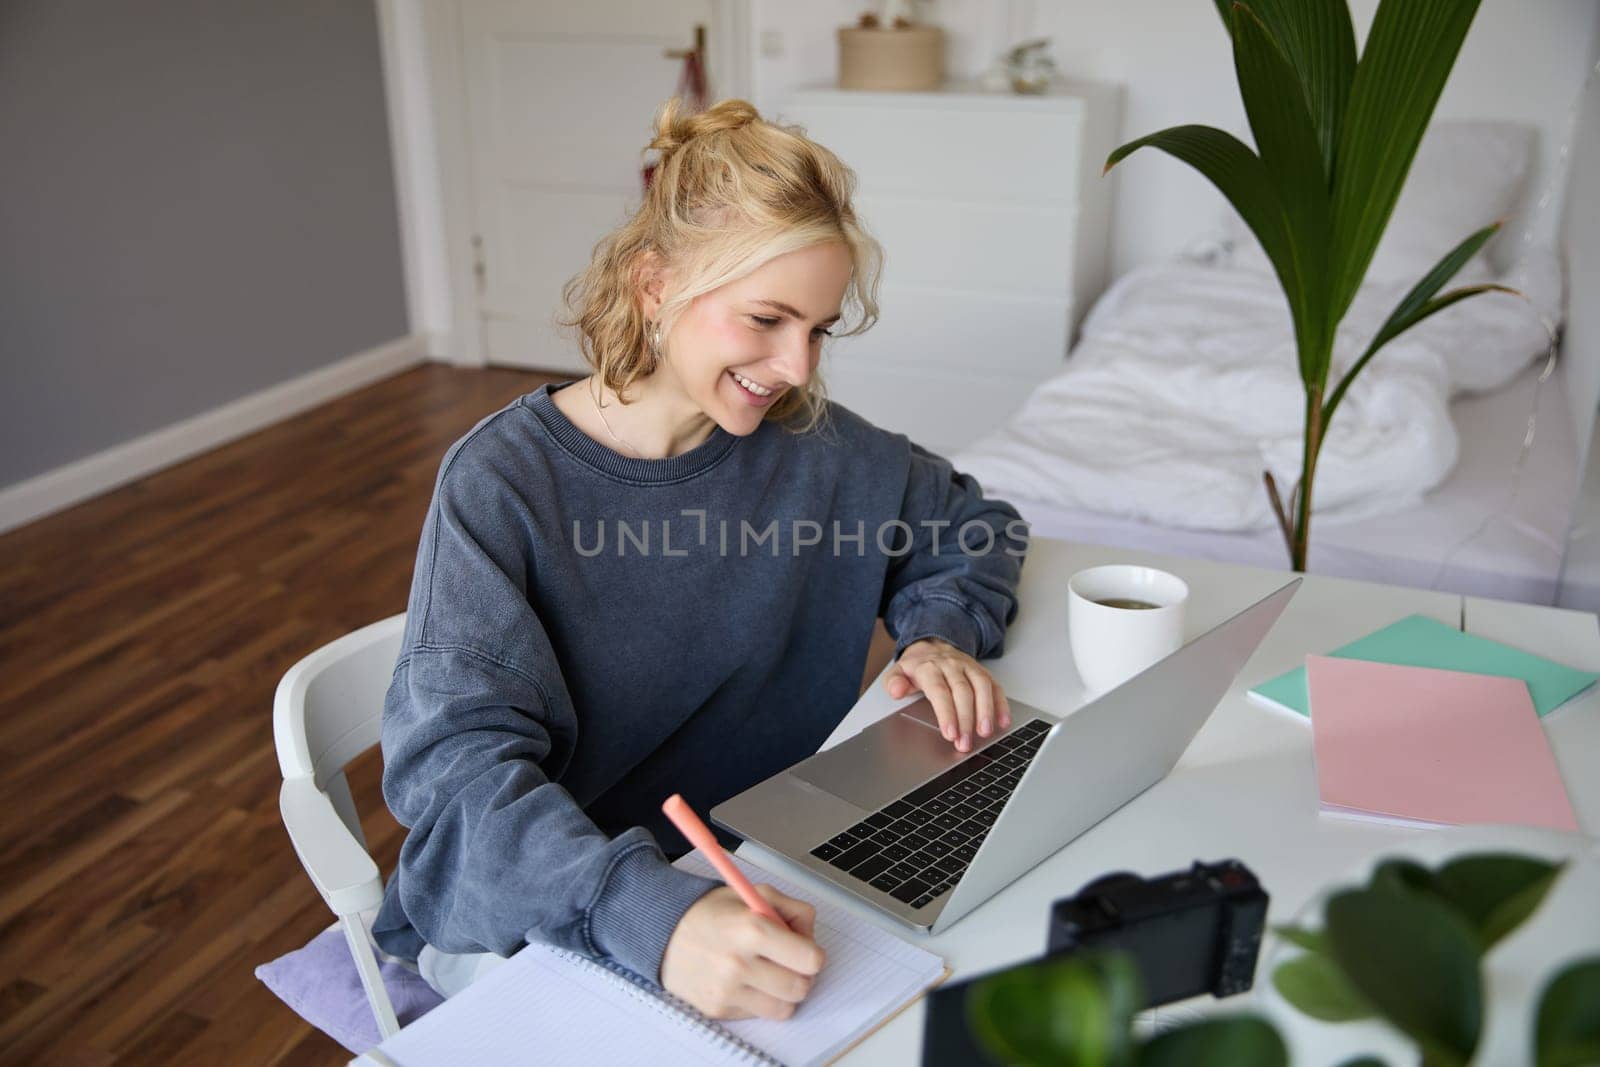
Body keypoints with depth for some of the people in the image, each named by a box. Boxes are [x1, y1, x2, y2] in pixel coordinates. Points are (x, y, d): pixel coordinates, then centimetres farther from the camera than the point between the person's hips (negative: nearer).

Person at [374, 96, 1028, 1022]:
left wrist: (941, 632, -10)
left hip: (756, 869, 5)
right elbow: (453, 760, -27)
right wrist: (653, 915, -44)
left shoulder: (811, 444, -5)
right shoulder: (501, 482, -18)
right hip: (528, 918, -4)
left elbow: (973, 522, 12)